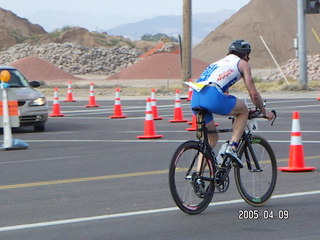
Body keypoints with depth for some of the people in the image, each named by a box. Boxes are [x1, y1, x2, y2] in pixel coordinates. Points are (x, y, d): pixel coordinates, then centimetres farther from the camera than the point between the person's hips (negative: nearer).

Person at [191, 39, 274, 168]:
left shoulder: (220, 62, 36)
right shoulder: (242, 63, 16)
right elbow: (254, 95, 14)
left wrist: (234, 110, 58)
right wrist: (265, 112, 29)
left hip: (195, 98, 7)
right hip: (212, 96, -7)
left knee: (211, 138, 23)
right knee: (244, 110, 19)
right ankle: (232, 147, 5)